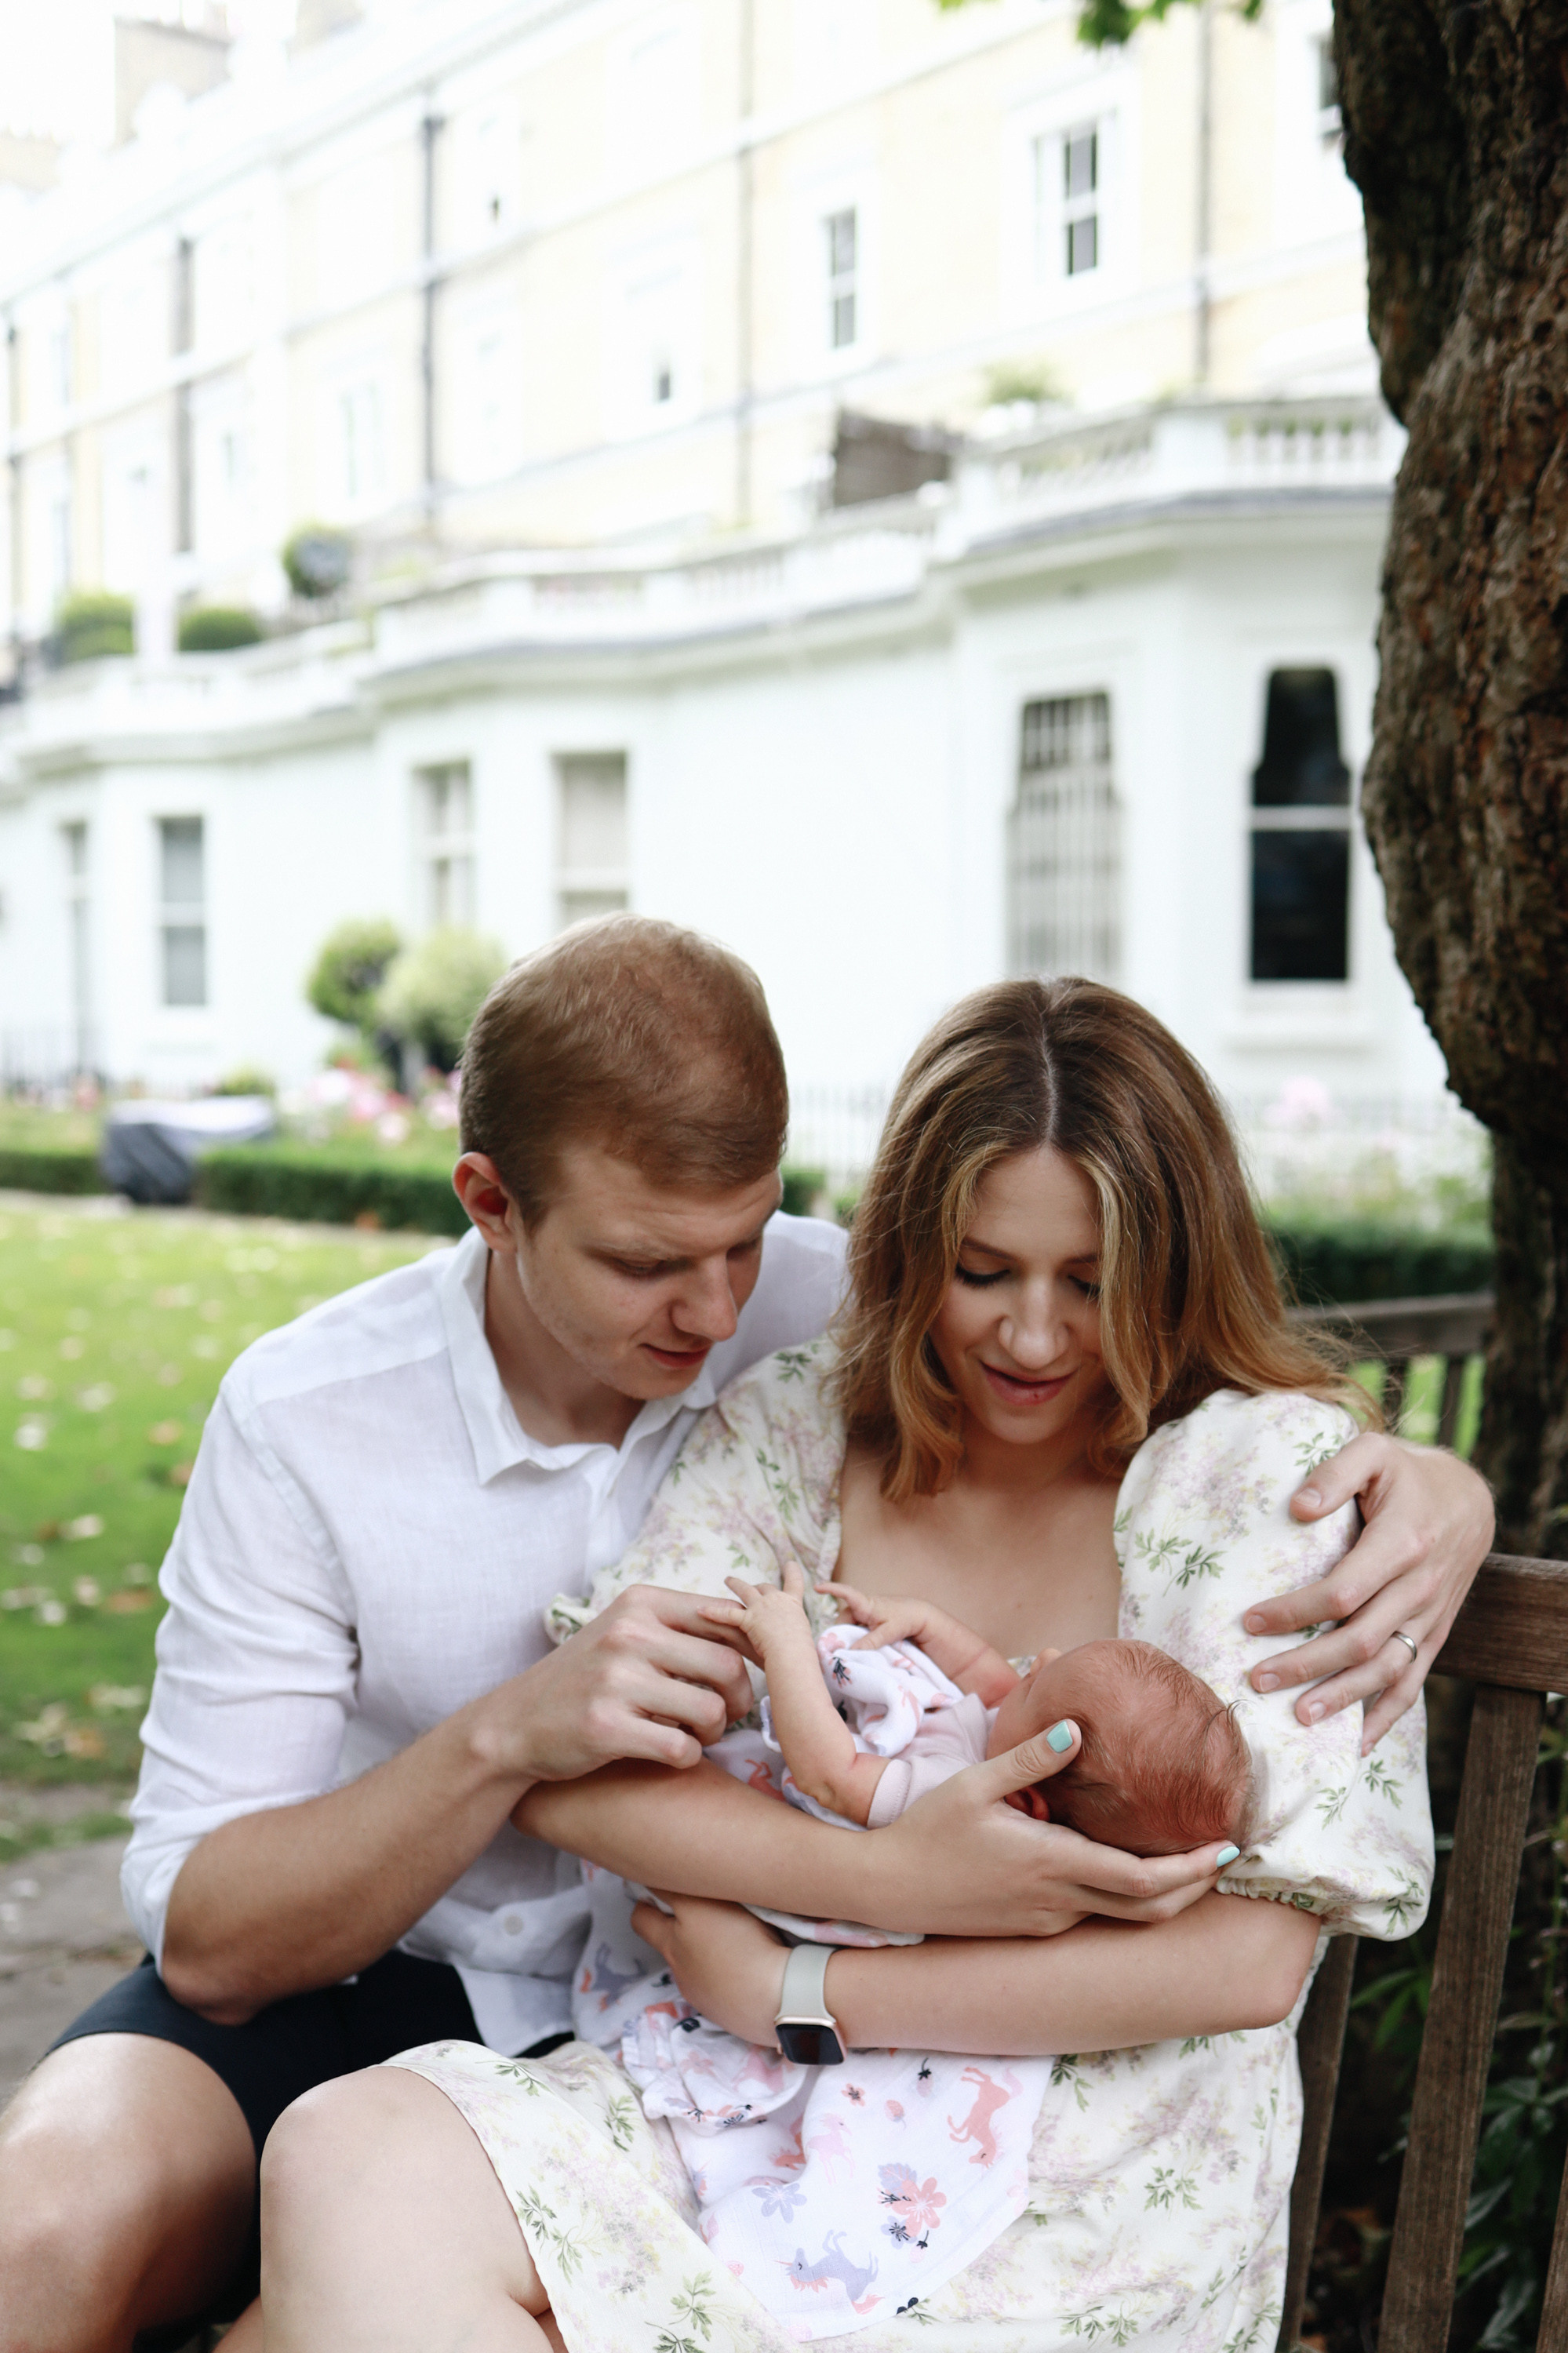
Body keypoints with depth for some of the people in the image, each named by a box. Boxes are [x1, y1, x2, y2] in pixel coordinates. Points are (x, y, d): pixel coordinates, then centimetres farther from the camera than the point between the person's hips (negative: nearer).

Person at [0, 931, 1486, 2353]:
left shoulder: (835, 1316, -14)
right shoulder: (306, 1419, -16)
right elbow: (206, 1940, -15)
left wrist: (1434, 1484, -25)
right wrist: (507, 1737, -32)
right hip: (365, 1975, 0)